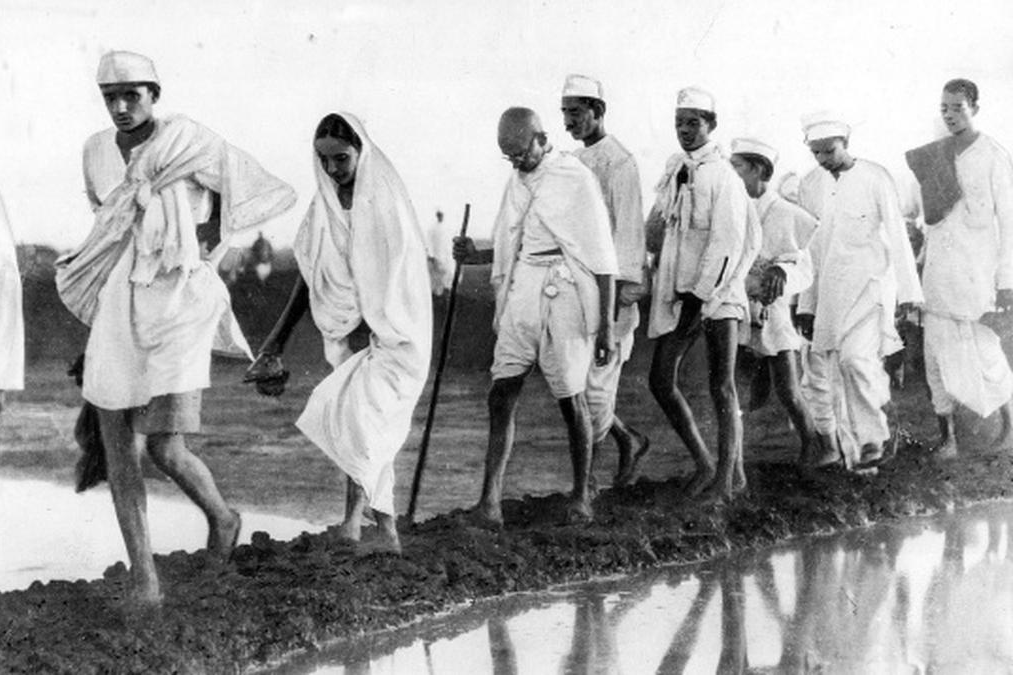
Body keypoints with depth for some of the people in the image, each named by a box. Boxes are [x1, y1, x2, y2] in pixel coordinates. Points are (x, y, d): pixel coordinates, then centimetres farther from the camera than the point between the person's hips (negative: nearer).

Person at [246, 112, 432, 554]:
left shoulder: (386, 202, -9)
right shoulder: (323, 209, 6)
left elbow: (395, 276, -12)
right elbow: (309, 278, 12)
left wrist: (367, 328, -15)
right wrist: (278, 339, 11)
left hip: (391, 335, -6)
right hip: (348, 337, 6)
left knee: (355, 410, -26)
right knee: (369, 434, 6)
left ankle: (353, 516, -29)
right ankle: (387, 533, 12)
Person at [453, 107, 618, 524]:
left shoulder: (576, 180, -8)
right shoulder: (516, 183, 12)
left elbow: (602, 259, -8)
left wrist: (605, 325, -9)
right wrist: (474, 256, 2)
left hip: (566, 294, -6)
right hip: (523, 293, 6)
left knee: (571, 399, 3)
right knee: (501, 395, -5)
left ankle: (581, 494, 18)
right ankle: (490, 497, -6)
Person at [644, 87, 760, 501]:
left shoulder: (723, 176, -9)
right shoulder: (673, 173, 12)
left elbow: (726, 242, -15)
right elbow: (656, 230, 19)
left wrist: (700, 295, -17)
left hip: (716, 292, -7)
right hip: (676, 290, 7)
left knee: (721, 386, -3)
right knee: (661, 380, 4)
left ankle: (727, 475, 5)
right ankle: (703, 464, 18)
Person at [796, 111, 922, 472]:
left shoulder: (874, 178, -4)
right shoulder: (809, 186, 7)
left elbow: (896, 235, -1)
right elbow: (808, 248, 12)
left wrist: (907, 289, -3)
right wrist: (806, 305, 10)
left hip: (871, 283, -4)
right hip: (829, 289, 4)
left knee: (857, 357, -20)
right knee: (824, 366, 1)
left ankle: (871, 440, -9)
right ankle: (854, 449, 9)